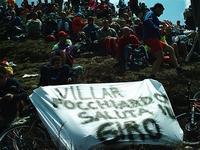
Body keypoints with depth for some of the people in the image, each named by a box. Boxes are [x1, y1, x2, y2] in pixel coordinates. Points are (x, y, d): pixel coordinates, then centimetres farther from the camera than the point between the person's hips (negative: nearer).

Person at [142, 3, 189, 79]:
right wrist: (157, 29, -32)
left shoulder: (153, 15, 29)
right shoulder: (150, 13, -2)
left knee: (171, 49, 16)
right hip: (151, 38, -11)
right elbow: (146, 21, -25)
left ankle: (179, 70, 15)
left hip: (154, 39, 11)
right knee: (160, 57, -20)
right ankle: (152, 77, -24)